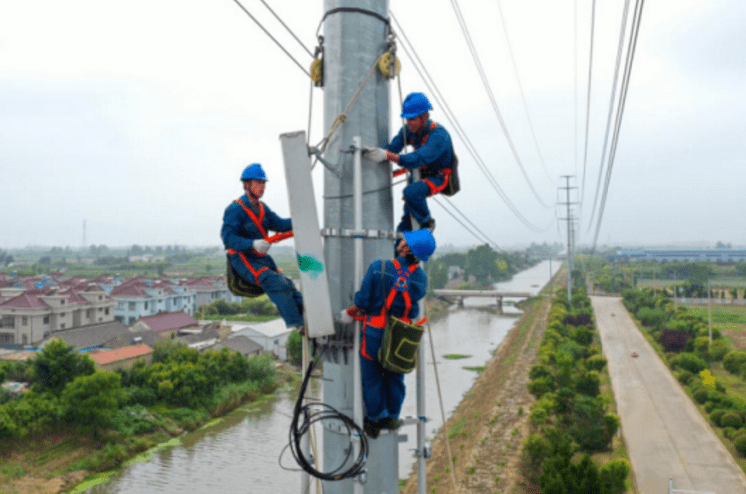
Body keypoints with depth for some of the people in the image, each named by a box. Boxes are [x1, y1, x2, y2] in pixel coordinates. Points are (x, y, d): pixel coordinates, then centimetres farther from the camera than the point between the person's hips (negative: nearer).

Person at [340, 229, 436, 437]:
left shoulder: (379, 267, -19)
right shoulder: (421, 278, -9)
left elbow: (362, 302, -15)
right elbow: (412, 308, 3)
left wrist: (348, 313, 4)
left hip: (375, 333, -3)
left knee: (372, 377, 14)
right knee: (394, 377, 21)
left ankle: (375, 419, 27)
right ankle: (391, 417, 34)